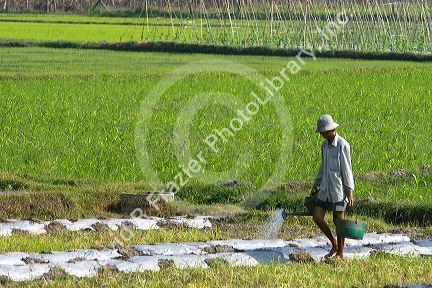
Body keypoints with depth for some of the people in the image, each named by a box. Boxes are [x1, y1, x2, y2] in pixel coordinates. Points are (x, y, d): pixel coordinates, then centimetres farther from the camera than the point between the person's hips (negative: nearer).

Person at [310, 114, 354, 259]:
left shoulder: (342, 145, -13)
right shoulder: (325, 145, 10)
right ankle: (334, 243, 18)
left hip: (339, 188, -7)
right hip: (326, 187, 7)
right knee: (317, 216, 1)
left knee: (338, 220, 0)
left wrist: (349, 192, -12)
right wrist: (316, 185, 25)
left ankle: (340, 254, 11)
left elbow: (346, 170, -12)